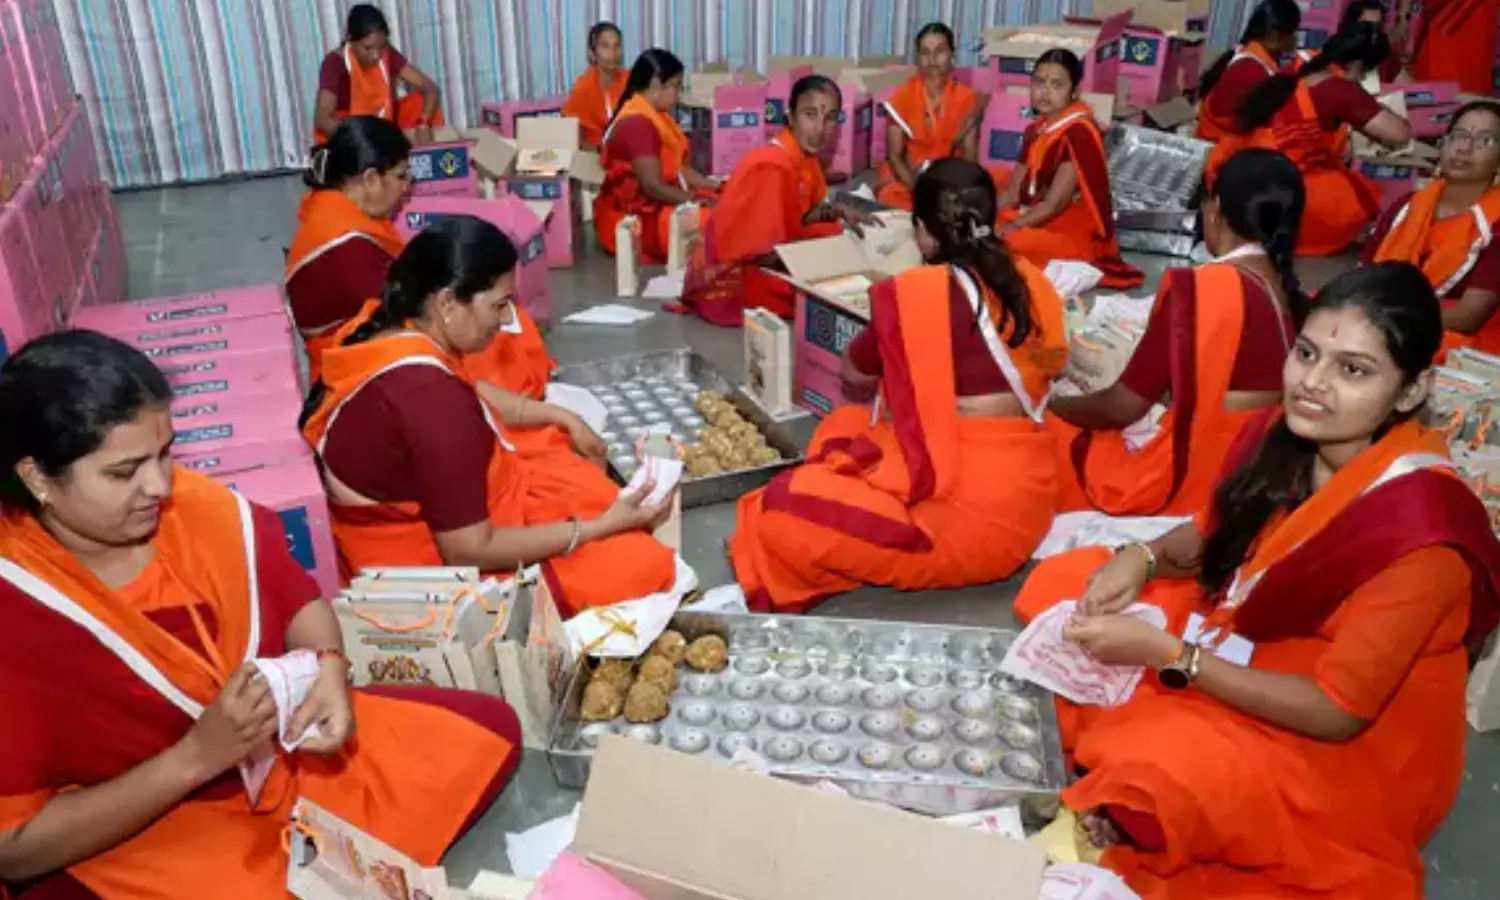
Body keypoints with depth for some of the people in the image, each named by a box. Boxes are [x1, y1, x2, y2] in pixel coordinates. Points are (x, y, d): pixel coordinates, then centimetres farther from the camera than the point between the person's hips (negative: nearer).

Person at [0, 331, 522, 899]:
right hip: (127, 845, -5)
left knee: (487, 728, 0)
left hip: (287, 750, 5)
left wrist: (329, 669, -16)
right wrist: (195, 757, -26)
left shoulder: (192, 505, -9)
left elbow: (296, 598, 6)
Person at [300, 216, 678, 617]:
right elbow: (470, 551, -27)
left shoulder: (389, 330, -5)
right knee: (647, 563, -9)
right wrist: (600, 527, -21)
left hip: (417, 520, 10)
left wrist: (561, 417, 11)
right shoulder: (431, 399, -34)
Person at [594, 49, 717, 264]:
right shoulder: (637, 123, -21)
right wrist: (696, 198, -16)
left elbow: (677, 167, 12)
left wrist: (715, 186, 3)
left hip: (660, 204, 10)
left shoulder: (656, 115, 12)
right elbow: (654, 186, -24)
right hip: (634, 218, -10)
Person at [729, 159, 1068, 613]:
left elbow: (855, 373, 8)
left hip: (966, 513, -8)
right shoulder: (1033, 283, 5)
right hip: (1023, 496, 8)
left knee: (779, 514, -8)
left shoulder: (911, 294, -11)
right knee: (847, 424, 20)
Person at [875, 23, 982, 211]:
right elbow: (894, 155, -7)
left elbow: (969, 157, -5)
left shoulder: (966, 98, -1)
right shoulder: (902, 96, -4)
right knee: (889, 195, -33)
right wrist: (917, 187, -27)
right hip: (907, 175, -1)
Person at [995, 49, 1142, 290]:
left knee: (1002, 244, -33)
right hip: (1035, 223, 8)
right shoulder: (1035, 130, 11)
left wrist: (1006, 230, -24)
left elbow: (1055, 204, -20)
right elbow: (1013, 191, 9)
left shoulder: (1079, 132, -16)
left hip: (1072, 235, -8)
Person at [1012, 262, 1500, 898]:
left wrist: (1164, 653, -28)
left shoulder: (1420, 526, -29)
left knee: (1149, 771, -32)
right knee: (1057, 585, 1)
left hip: (1341, 749, -7)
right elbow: (1213, 537, 8)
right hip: (1237, 643, 7)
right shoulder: (1285, 437, -10)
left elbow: (1337, 711, -26)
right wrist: (1142, 557, -15)